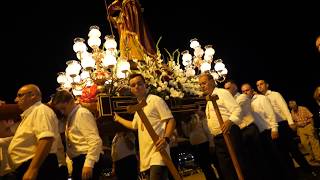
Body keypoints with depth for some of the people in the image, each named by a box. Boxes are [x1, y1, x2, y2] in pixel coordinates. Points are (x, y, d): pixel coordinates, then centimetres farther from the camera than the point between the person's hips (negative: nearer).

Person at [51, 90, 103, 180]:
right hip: (77, 161, 9)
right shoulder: (70, 117, 17)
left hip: (86, 160, -9)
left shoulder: (83, 113, -11)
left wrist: (88, 164, -26)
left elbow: (95, 141, -21)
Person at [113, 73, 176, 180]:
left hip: (157, 153, -8)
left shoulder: (155, 100, -4)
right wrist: (118, 118, 43)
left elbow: (171, 120, -11)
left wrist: (166, 138, -27)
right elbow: (134, 125, 38)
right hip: (146, 156, 8)